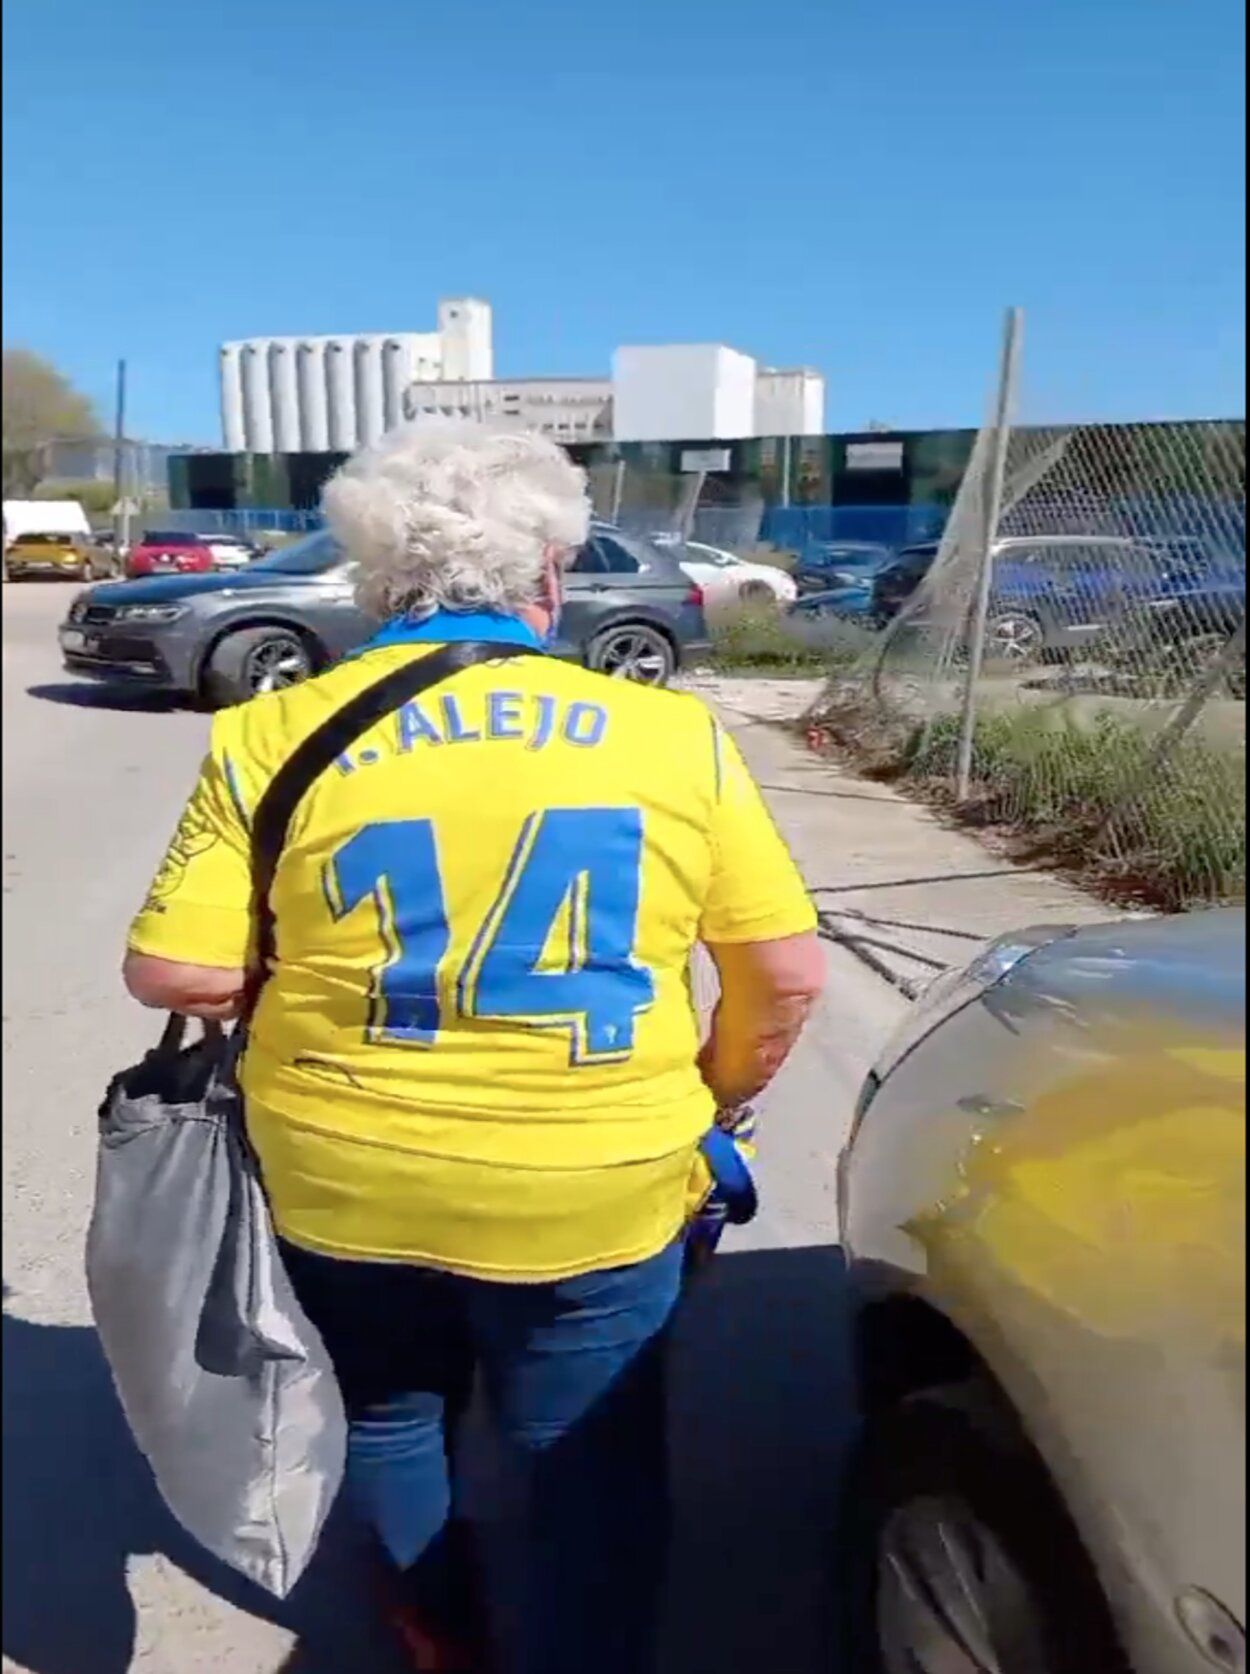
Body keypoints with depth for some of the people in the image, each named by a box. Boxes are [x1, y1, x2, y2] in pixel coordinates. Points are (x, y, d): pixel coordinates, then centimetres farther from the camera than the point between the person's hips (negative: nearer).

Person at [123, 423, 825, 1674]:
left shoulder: (277, 734, -8)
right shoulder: (674, 733, -7)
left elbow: (176, 975, -10)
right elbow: (788, 974, -5)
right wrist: (716, 1101, 12)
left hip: (346, 1181, 2)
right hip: (598, 1191, -1)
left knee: (386, 1417, 30)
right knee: (584, 1475, 21)